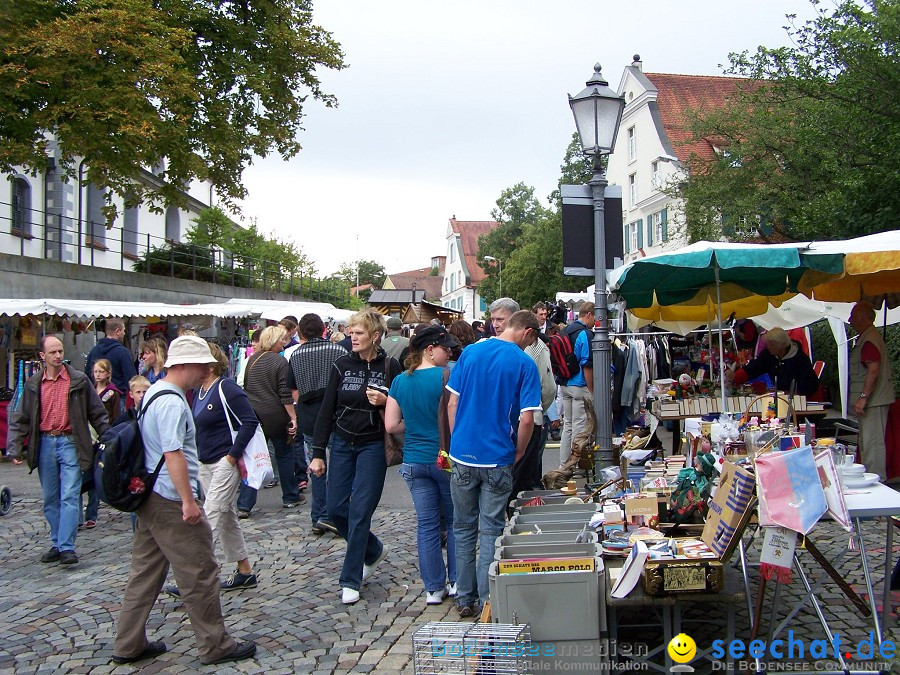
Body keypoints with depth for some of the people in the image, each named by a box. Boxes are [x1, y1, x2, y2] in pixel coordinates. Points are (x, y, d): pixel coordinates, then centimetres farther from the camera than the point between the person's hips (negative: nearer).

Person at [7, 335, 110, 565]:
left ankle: (67, 547, -9)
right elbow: (21, 419, 9)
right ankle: (57, 544, 21)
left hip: (70, 442, -3)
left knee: (69, 496, -9)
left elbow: (97, 413, 4)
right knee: (50, 499, 11)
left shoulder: (79, 380, 0)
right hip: (45, 444, 3)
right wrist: (14, 448, -2)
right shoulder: (33, 384, 7)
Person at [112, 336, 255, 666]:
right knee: (200, 575, 1)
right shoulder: (172, 402, -19)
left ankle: (129, 645, 24)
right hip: (171, 502, -10)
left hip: (149, 498, 10)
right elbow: (173, 454, -25)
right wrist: (189, 501, -24)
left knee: (145, 572, 16)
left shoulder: (154, 392, 13)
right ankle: (215, 646, 11)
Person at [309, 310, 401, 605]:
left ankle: (351, 580, 8)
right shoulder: (342, 365, 0)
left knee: (360, 511, -4)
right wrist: (318, 453, -1)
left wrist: (385, 402, -20)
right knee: (336, 508, 5)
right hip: (342, 444, 4)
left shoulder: (390, 367, -6)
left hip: (373, 446, -3)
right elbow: (327, 410, 2)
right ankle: (374, 550, 31)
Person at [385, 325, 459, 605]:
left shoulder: (399, 381, 3)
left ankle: (433, 588, 15)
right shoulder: (445, 376, -13)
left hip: (414, 461, 4)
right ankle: (456, 581, 18)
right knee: (455, 521, 12)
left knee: (426, 524, 9)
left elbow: (391, 425, 2)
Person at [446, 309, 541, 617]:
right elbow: (526, 419, -13)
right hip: (498, 460, -3)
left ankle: (465, 599, 23)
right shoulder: (525, 364, -8)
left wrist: (457, 441, 13)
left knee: (464, 529, 14)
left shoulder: (470, 352, 2)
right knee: (491, 531, 8)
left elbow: (452, 403, 3)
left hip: (463, 455, 3)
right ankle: (488, 600, 13)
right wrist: (517, 454, 2)